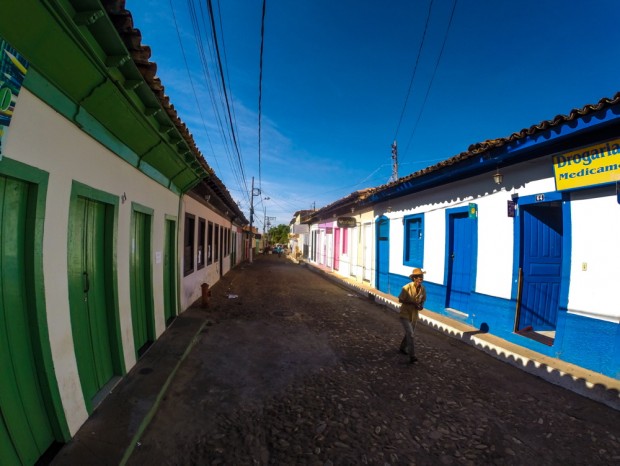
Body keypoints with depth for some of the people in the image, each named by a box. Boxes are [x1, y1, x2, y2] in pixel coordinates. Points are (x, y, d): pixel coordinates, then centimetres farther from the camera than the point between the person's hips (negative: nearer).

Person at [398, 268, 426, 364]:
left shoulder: (423, 289, -7)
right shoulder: (407, 288, -23)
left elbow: (422, 300, 8)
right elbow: (400, 300, -15)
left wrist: (421, 305, -14)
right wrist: (412, 303, -25)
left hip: (414, 315, 6)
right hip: (405, 314, -6)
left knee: (409, 334, 21)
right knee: (410, 334, -14)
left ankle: (403, 348, 44)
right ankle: (412, 356, -7)